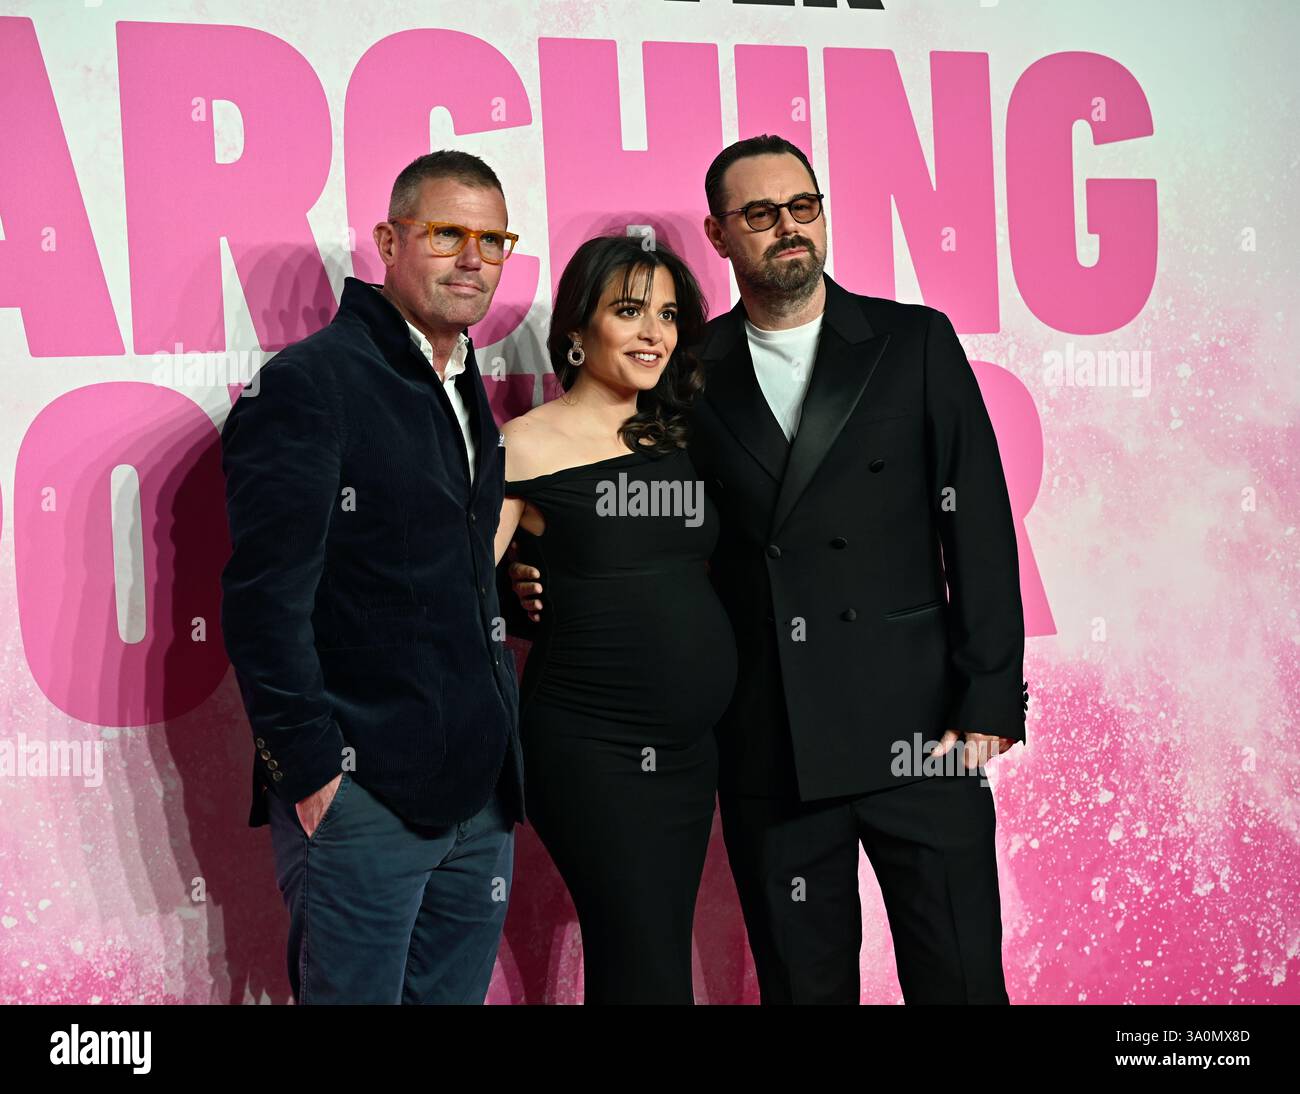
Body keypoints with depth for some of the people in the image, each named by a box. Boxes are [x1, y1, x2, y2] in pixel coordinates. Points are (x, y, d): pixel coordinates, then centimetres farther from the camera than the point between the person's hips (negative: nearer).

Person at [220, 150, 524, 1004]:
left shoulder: (467, 393, 16)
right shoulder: (310, 384, -10)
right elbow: (264, 597, -15)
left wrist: (498, 755, 14)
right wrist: (307, 767, -16)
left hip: (479, 795, 8)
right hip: (360, 797, -8)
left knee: (456, 991, 15)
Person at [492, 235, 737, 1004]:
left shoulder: (679, 438, 9)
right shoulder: (528, 445, -7)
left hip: (690, 750, 6)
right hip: (591, 747, -6)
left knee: (647, 958, 14)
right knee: (647, 968, -5)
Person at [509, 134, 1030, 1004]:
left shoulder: (916, 343, 3)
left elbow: (980, 525, -1)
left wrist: (987, 703, -7)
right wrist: (552, 585, -5)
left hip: (914, 729, -1)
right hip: (769, 750, 2)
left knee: (960, 978, 3)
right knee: (802, 981, 11)